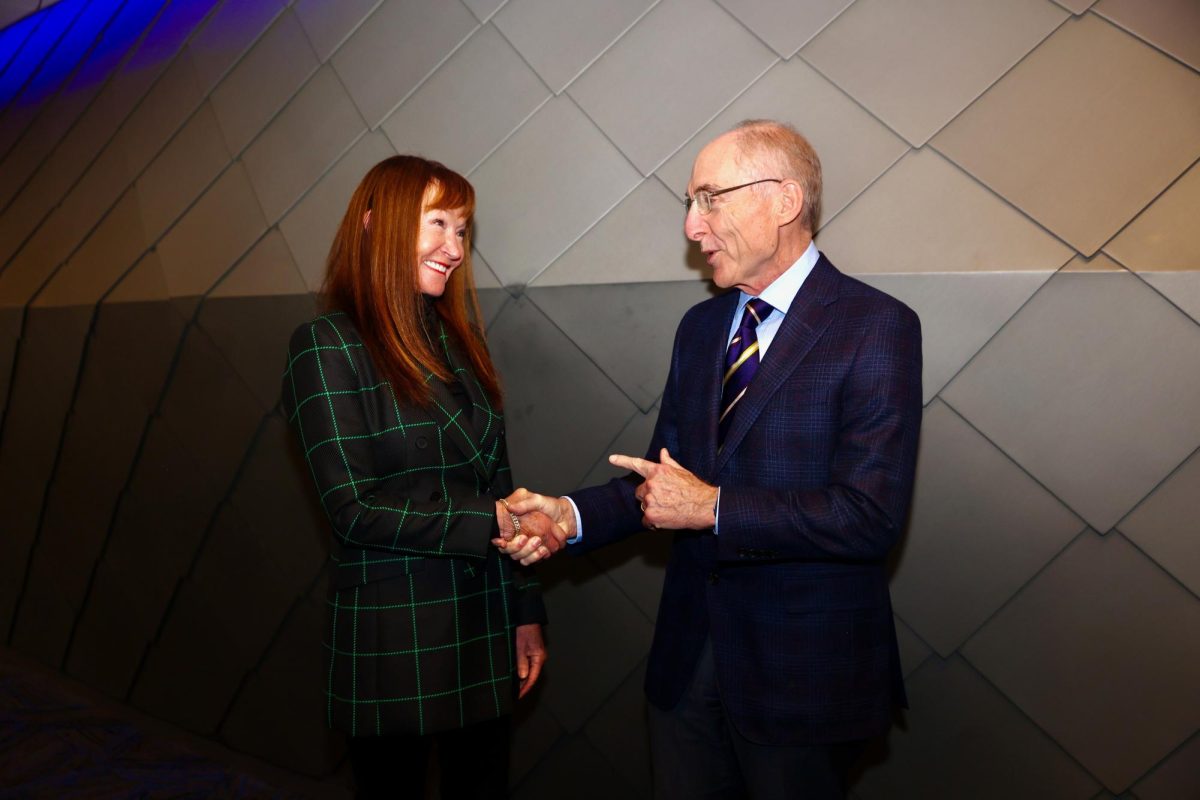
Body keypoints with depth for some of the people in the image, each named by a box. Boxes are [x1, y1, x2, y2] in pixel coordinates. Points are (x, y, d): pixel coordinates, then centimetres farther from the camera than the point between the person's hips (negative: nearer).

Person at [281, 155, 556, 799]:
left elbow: (497, 486, 8)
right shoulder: (328, 346, -10)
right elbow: (354, 509, -15)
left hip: (485, 625, 6)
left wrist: (524, 612, 8)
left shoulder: (457, 338, 7)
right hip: (392, 640, -5)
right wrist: (488, 523, -17)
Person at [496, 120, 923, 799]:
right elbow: (665, 476, 9)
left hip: (801, 673, -5)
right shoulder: (701, 326, 7)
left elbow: (873, 516, -21)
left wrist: (712, 507, -20)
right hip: (688, 661, 6)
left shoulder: (877, 326, -14)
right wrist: (572, 515, -8)